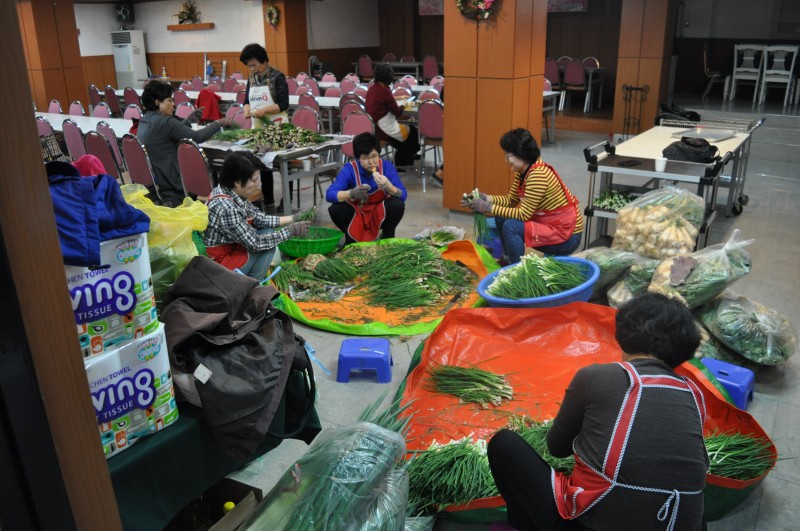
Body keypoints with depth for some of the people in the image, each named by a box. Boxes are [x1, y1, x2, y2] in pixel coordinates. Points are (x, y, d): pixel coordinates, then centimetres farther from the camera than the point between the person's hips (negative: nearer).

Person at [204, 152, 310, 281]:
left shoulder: (231, 193, -3)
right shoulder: (225, 207, -30)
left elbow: (260, 219, 6)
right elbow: (255, 243, -23)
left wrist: (293, 218, -2)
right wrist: (290, 231, -15)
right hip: (218, 267, -9)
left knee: (267, 231, 9)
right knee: (266, 241, -9)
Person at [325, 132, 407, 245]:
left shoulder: (386, 166, -16)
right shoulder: (350, 169, -18)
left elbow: (403, 196, -21)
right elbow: (329, 194, -28)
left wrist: (388, 186, -42)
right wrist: (351, 193, -47)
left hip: (380, 214, 0)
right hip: (356, 215, 0)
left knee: (397, 204, -29)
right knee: (335, 209, -28)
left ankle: (388, 237, -2)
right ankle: (350, 238, 1)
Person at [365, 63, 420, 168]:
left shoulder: (371, 88, 3)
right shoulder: (384, 91, -22)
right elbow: (397, 111, -15)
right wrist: (403, 107, 6)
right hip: (384, 130, -9)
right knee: (412, 131, 16)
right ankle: (402, 161, 28)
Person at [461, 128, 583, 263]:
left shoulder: (538, 175, -26)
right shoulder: (523, 170, 0)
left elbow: (523, 214, -25)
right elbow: (511, 200, 8)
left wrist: (489, 208, -21)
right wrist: (487, 198, -8)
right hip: (548, 223, 9)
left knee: (510, 227, -24)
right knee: (502, 217, 4)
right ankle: (509, 260, 17)